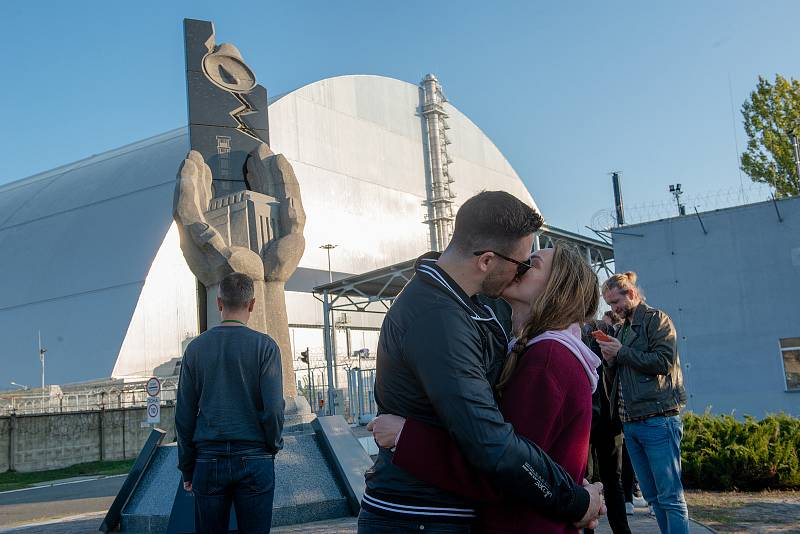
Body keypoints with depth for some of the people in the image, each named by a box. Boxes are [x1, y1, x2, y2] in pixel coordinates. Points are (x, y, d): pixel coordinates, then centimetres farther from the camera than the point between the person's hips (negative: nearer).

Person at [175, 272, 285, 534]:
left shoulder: (196, 347, 3)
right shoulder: (264, 346, -5)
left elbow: (184, 414, 4)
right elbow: (273, 408, -11)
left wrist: (187, 468, 12)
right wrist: (274, 445, 7)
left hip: (208, 460, 2)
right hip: (254, 460, -2)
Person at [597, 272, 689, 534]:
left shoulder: (656, 319, 0)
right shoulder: (623, 329, 20)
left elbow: (664, 363, -15)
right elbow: (613, 381, 23)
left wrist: (622, 352, -9)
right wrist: (610, 360, 2)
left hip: (657, 420, -8)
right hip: (630, 422, 8)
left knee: (670, 497, -7)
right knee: (652, 496, 9)